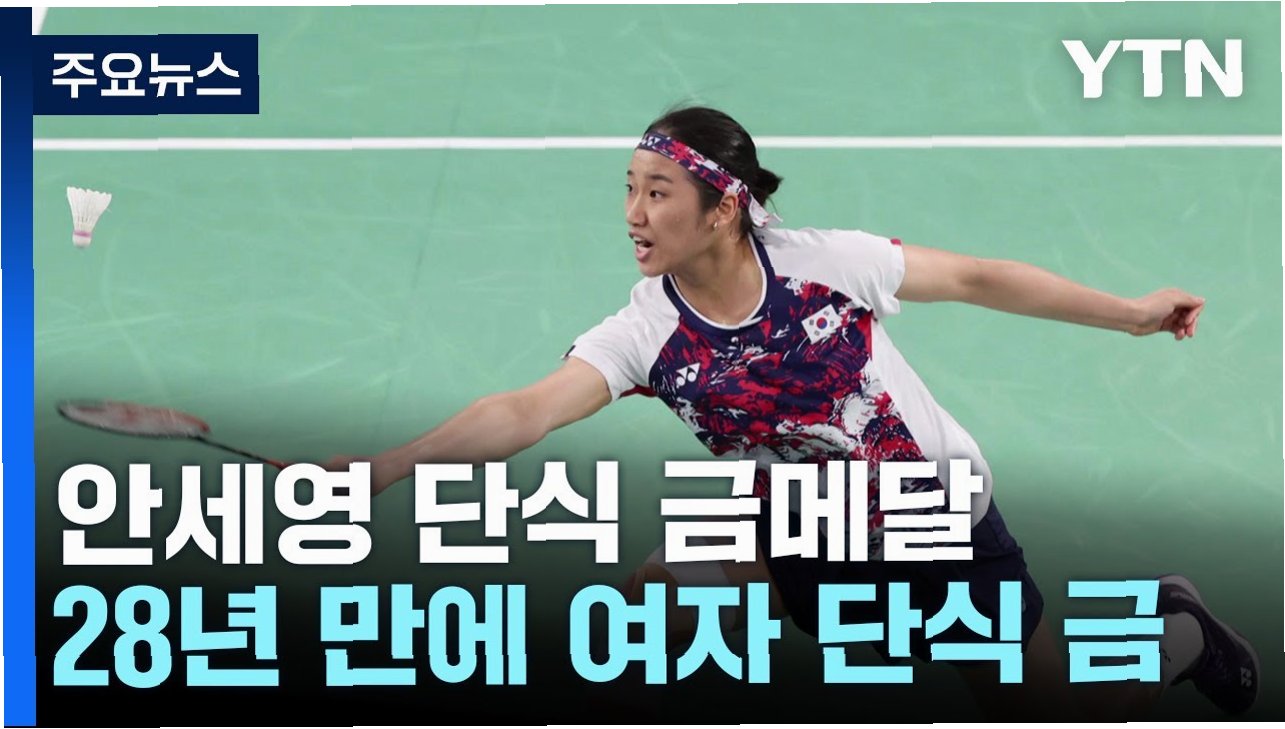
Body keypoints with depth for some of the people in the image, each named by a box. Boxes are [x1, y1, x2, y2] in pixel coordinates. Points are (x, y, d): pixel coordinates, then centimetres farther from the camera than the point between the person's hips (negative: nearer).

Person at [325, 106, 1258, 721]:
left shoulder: (826, 261, -21)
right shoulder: (646, 332, -17)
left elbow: (980, 278, -8)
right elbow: (525, 411, -30)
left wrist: (1130, 311, -1)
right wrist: (385, 467, -43)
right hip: (808, 549, 2)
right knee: (651, 602, -16)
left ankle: (1172, 629, 35)